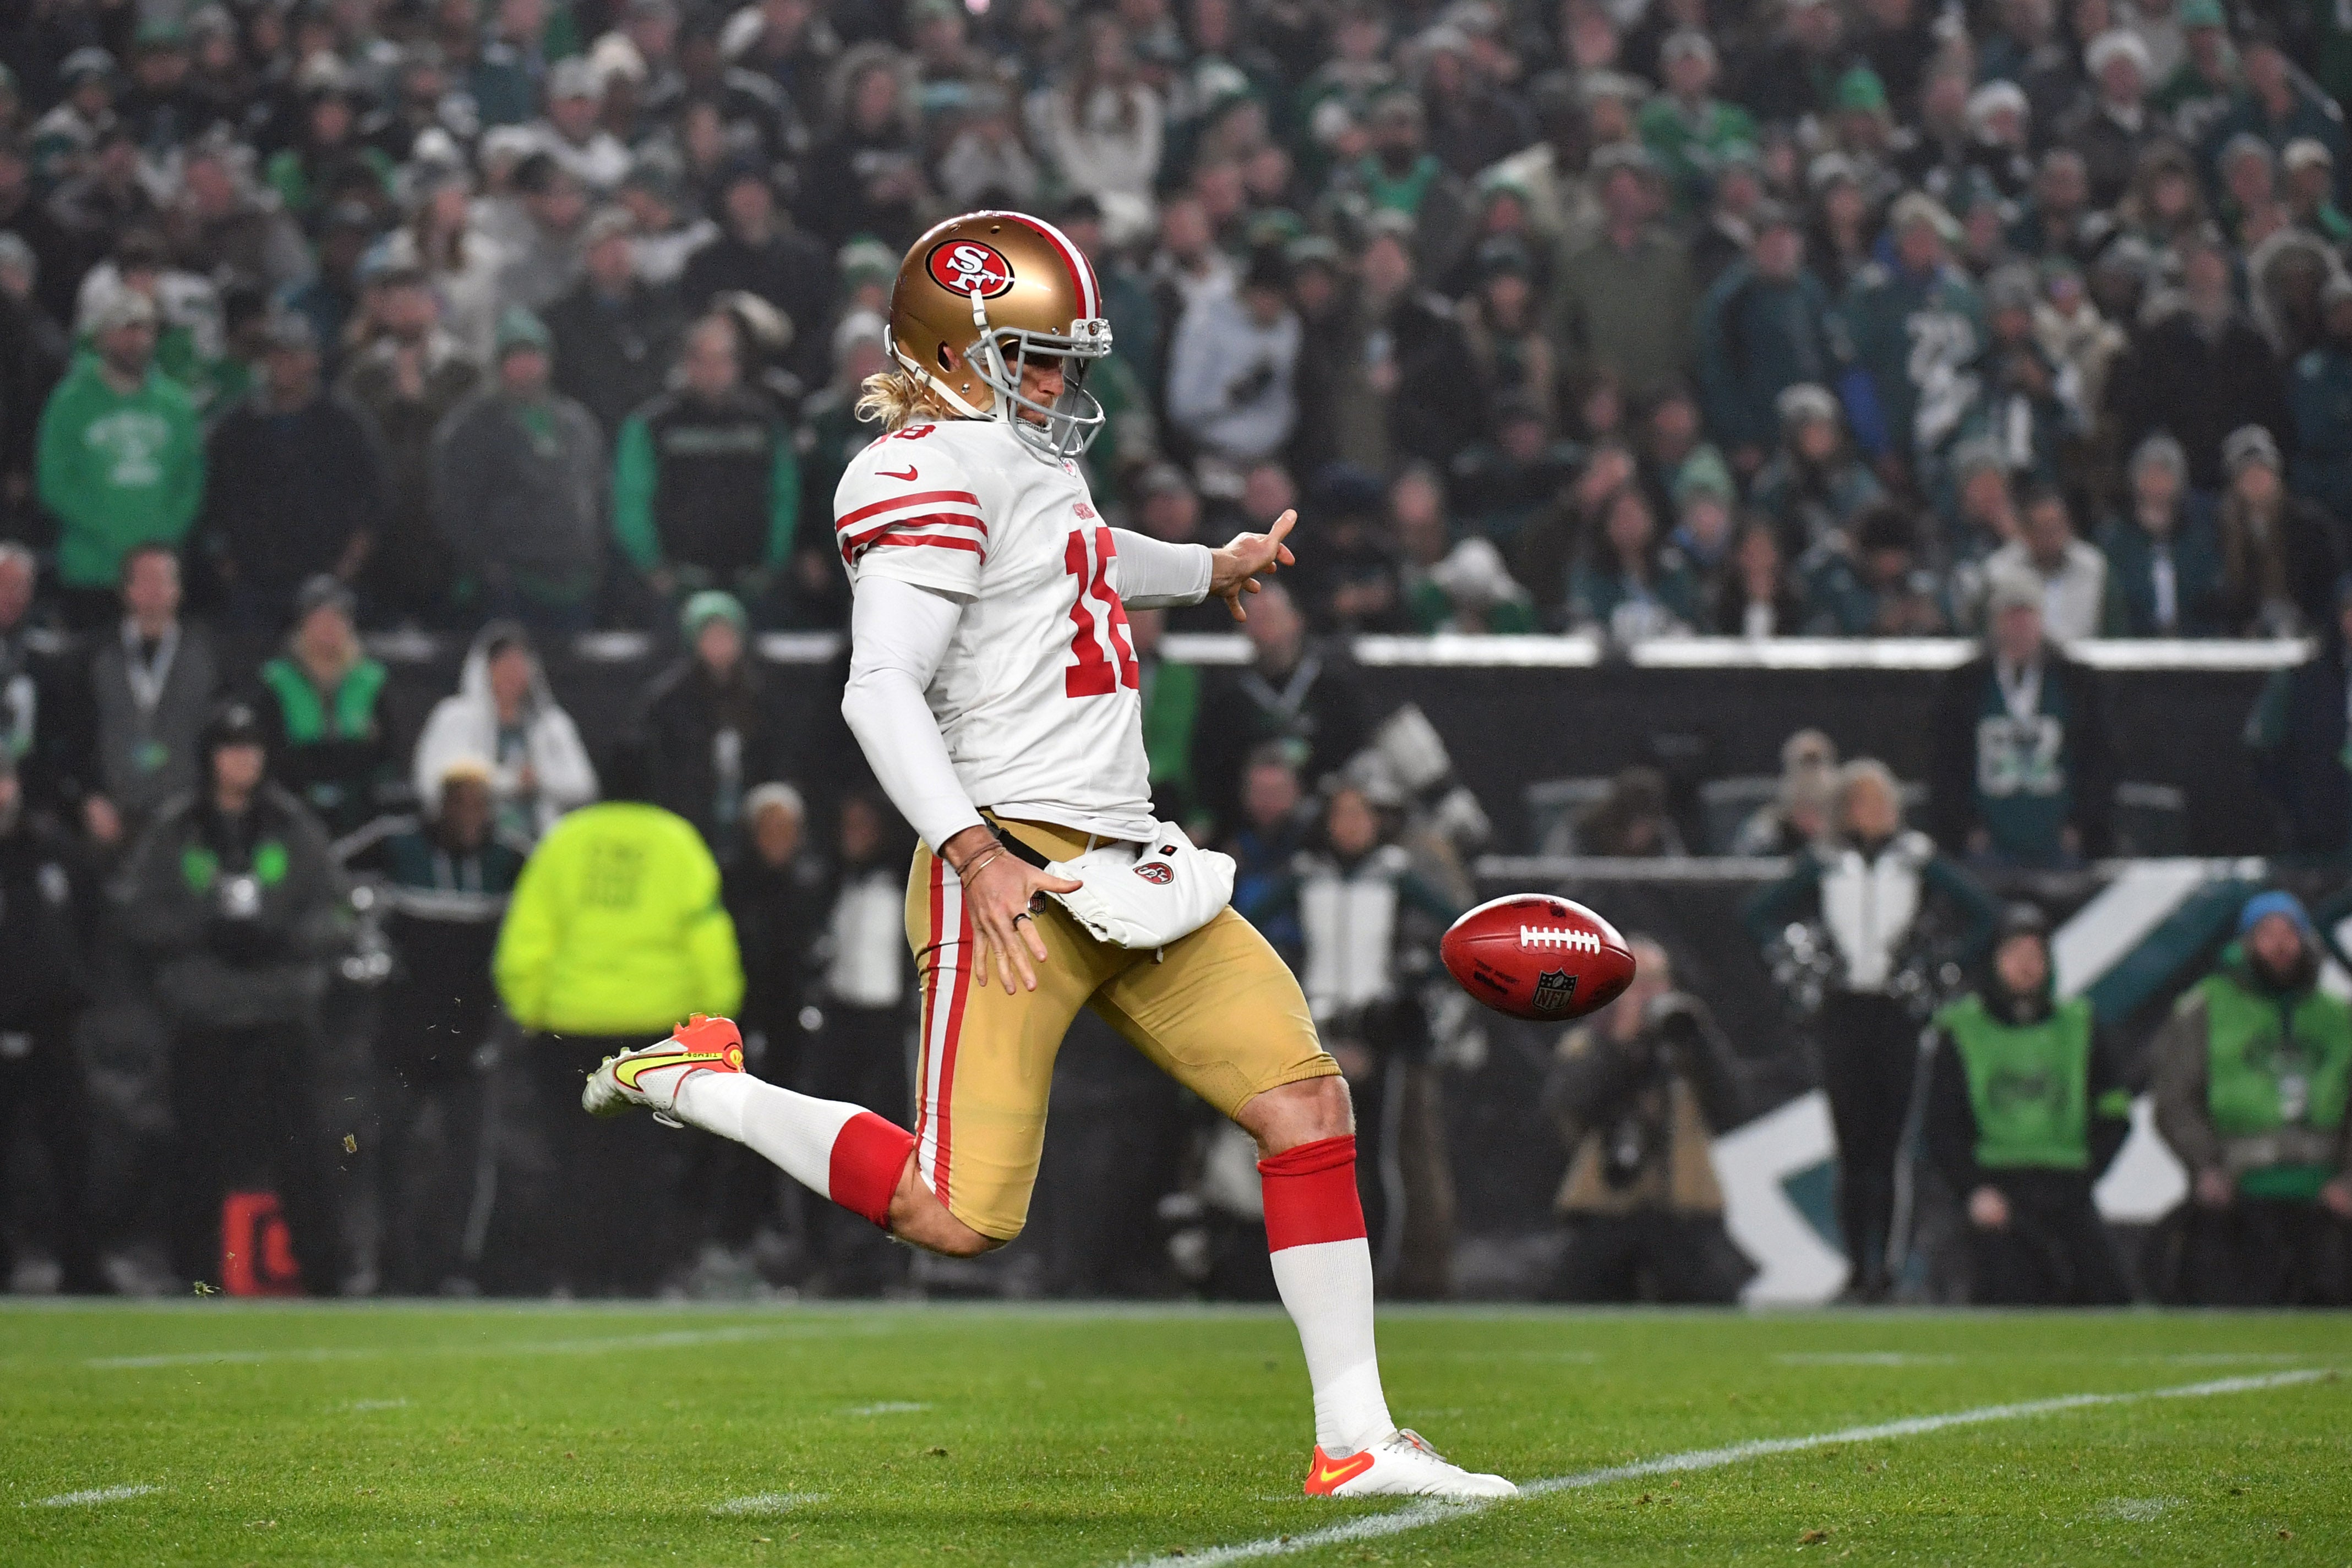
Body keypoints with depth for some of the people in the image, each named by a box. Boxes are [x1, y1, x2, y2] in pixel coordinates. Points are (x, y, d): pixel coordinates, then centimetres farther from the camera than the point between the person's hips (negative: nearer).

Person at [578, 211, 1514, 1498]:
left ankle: (1354, 1440, 3)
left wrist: (1212, 570, 60)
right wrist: (978, 853, -30)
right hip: (1017, 875, -10)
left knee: (1306, 1104, 0)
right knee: (958, 1218, -12)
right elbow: (881, 689, -21)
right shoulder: (942, 472, -11)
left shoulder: (1030, 461, 18)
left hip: (1127, 861, 10)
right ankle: (696, 1085, 9)